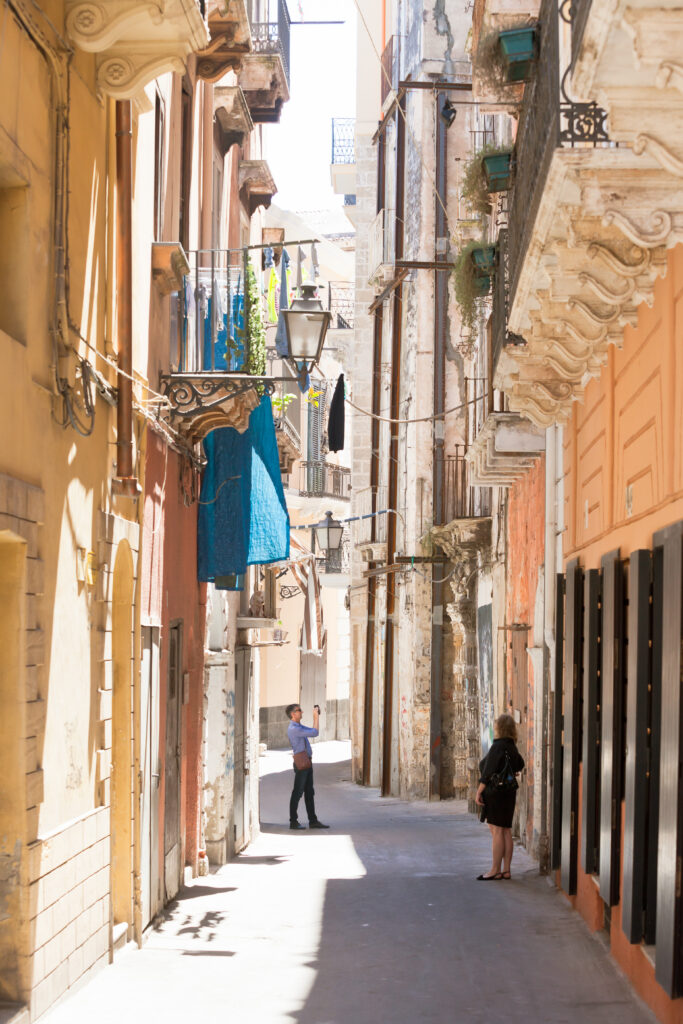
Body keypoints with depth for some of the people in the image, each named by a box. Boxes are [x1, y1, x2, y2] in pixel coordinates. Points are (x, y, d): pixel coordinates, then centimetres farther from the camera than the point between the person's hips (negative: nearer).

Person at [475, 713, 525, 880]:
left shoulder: (498, 746, -16)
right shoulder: (511, 746, 10)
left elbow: (488, 771, -18)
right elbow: (520, 764, 27)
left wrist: (479, 791, -14)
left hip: (496, 790, -9)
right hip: (509, 790, 9)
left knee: (496, 831, -7)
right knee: (506, 831, 10)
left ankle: (495, 871, -6)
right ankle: (506, 870, 12)